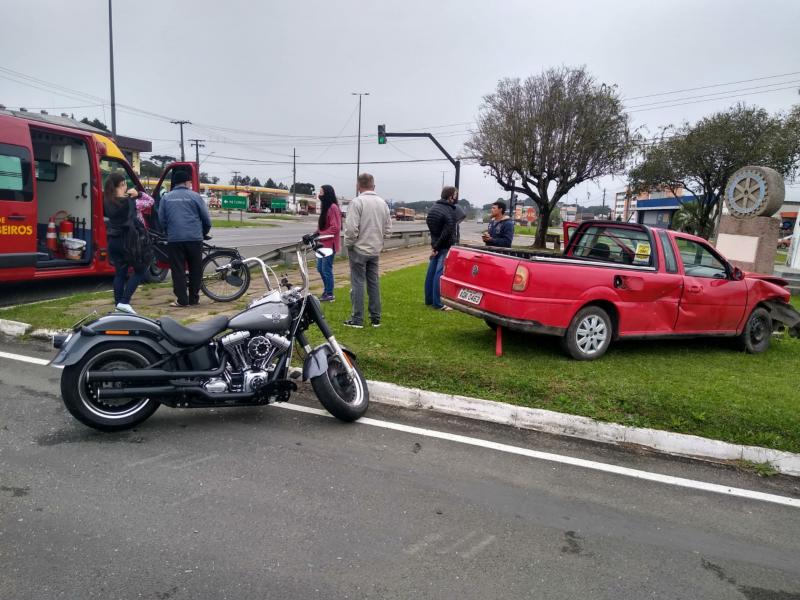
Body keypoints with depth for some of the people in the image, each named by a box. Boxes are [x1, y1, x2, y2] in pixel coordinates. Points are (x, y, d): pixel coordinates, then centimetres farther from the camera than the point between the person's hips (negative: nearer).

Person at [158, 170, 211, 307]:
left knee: (178, 270, 5)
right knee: (195, 269, 10)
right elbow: (206, 218, 3)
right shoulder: (194, 196, 2)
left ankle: (182, 300, 4)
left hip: (174, 239, 1)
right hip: (194, 238, -1)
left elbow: (161, 219, 11)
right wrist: (204, 233, 20)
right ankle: (194, 298, 14)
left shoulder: (166, 197, 9)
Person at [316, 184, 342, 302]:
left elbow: (335, 228, -21)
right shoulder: (324, 206, 14)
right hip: (323, 243, 10)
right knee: (320, 268, 16)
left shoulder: (333, 207, -16)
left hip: (330, 244, -10)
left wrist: (320, 234, -18)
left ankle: (329, 294, 10)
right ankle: (326, 290, 29)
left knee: (326, 269, -2)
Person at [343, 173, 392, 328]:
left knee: (358, 283, 0)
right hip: (375, 250, 6)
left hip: (359, 250, -6)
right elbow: (388, 229, 7)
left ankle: (357, 319, 3)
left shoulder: (357, 201, -14)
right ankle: (375, 318, 17)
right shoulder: (382, 202, 5)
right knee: (373, 283, 12)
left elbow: (351, 228, -19)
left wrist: (348, 244, -4)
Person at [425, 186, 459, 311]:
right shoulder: (450, 212, -18)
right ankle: (438, 303, -3)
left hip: (435, 245, 9)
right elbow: (447, 233, -22)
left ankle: (429, 299, 21)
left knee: (431, 272, 12)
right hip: (445, 247, -9)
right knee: (440, 274, -7)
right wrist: (436, 246, -13)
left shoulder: (434, 207, 9)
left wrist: (434, 244, 15)